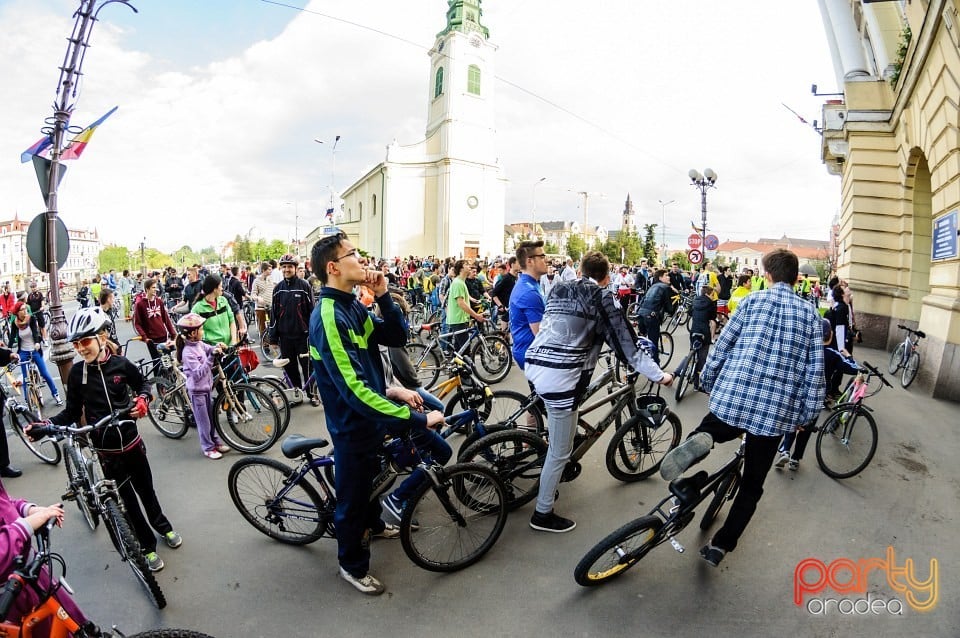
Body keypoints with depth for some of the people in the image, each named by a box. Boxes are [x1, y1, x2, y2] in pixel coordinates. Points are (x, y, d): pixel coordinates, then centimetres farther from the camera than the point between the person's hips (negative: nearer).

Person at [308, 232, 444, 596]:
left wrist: (384, 296, -18)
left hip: (371, 415, 9)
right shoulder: (328, 317, -30)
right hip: (352, 424, -9)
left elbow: (397, 337, -3)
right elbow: (354, 390, -35)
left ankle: (373, 524, 57)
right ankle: (352, 565, 35)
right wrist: (416, 418, -35)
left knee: (371, 478, 31)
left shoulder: (354, 307, 0)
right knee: (352, 495, 12)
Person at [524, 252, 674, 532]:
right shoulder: (602, 296, -1)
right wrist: (659, 375, 6)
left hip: (534, 365, 8)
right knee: (561, 451, 7)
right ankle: (543, 514, 19)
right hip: (559, 375, -8)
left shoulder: (561, 289, 17)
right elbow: (626, 342, -2)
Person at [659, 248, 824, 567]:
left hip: (731, 398, -1)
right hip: (777, 412, 2)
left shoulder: (752, 301, 5)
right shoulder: (810, 314, 8)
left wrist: (708, 382, 17)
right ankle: (720, 545, 17)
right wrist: (805, 415, 12)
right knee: (752, 486, 18)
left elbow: (721, 347, 3)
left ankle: (700, 442, -12)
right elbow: (815, 371, 3)